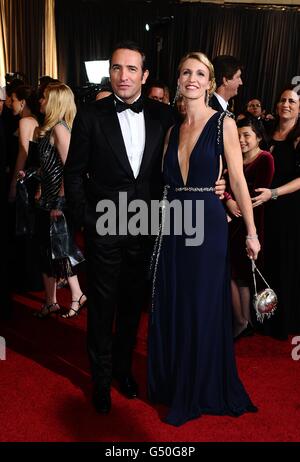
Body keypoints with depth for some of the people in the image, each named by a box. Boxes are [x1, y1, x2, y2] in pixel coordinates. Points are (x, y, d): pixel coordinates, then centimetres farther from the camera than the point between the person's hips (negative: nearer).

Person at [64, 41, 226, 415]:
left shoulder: (162, 115, 1)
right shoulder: (91, 116, -4)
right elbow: (74, 173, -2)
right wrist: (85, 219, -8)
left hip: (146, 229, 2)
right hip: (104, 229, -2)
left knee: (132, 304, 18)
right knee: (102, 306, 11)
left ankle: (123, 366, 41)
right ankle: (101, 377, 33)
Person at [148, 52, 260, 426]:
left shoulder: (223, 123, -2)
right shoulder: (173, 129, 12)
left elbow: (237, 179, -5)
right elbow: (164, 179, 13)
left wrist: (251, 231, -7)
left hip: (207, 223, -5)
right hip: (172, 224, 5)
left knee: (203, 308, 6)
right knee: (170, 307, 13)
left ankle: (200, 390, 28)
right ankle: (171, 382, 35)